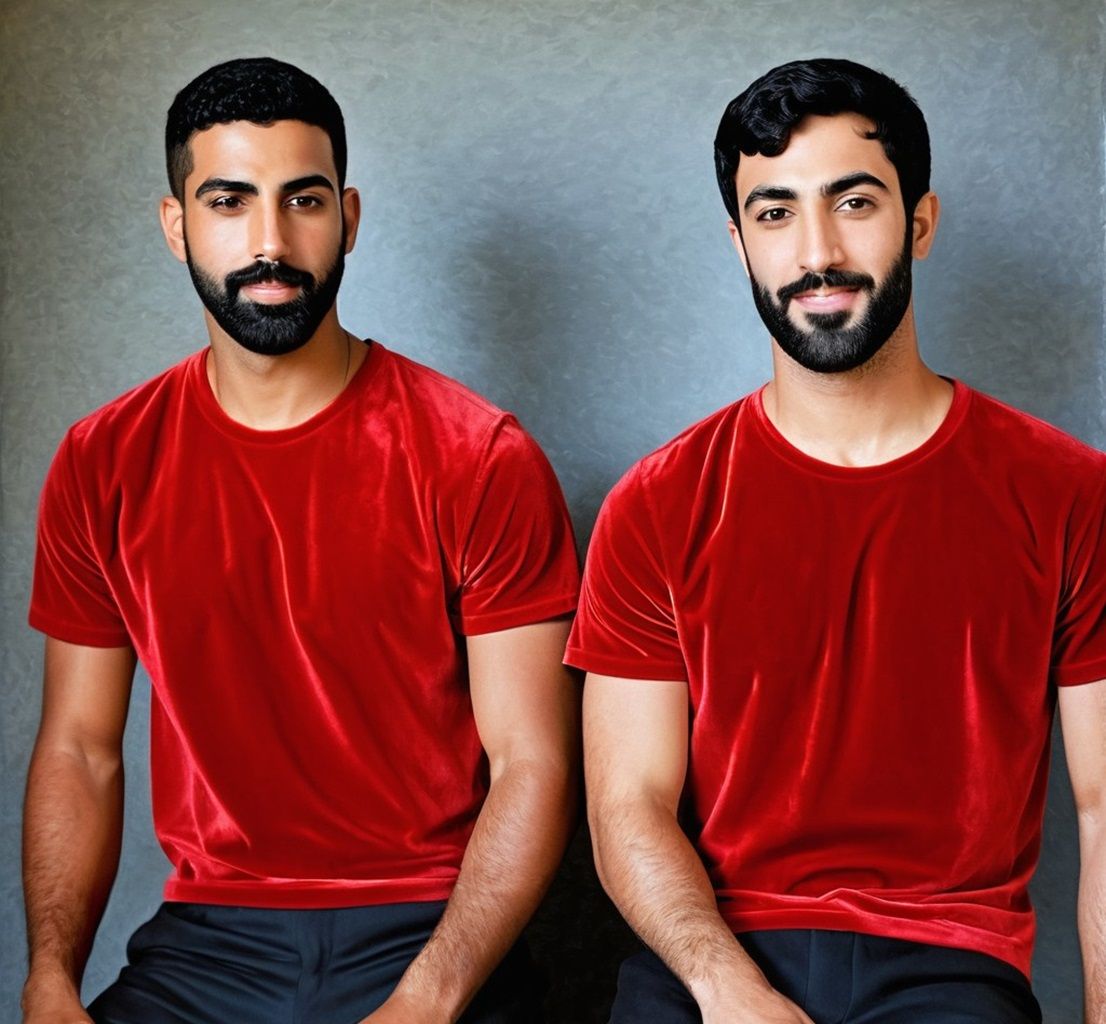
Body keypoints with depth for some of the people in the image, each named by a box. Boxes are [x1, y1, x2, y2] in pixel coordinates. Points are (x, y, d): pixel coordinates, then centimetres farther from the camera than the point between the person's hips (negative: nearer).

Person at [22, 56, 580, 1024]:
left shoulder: (480, 462, -7)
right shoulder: (102, 466, 4)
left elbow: (532, 766, -9)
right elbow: (80, 751, 8)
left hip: (430, 938, -2)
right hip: (205, 942, 3)